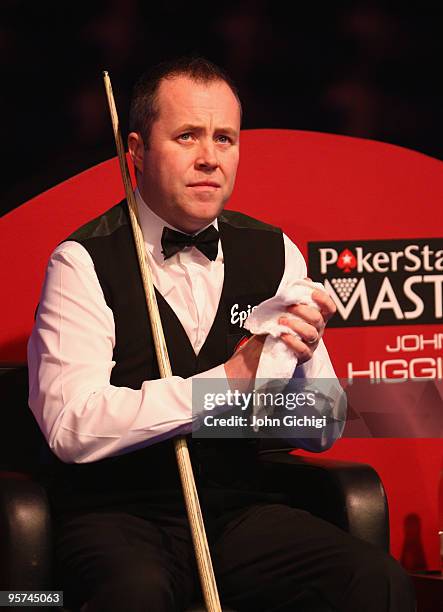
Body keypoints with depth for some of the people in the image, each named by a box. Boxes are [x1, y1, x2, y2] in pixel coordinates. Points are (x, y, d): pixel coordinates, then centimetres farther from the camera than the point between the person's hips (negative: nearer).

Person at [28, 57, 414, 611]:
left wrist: (300, 358, -16)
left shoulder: (275, 255, 7)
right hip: (119, 515, -4)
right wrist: (230, 377, -21)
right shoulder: (85, 262, -7)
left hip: (239, 509, 4)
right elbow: (70, 426, -20)